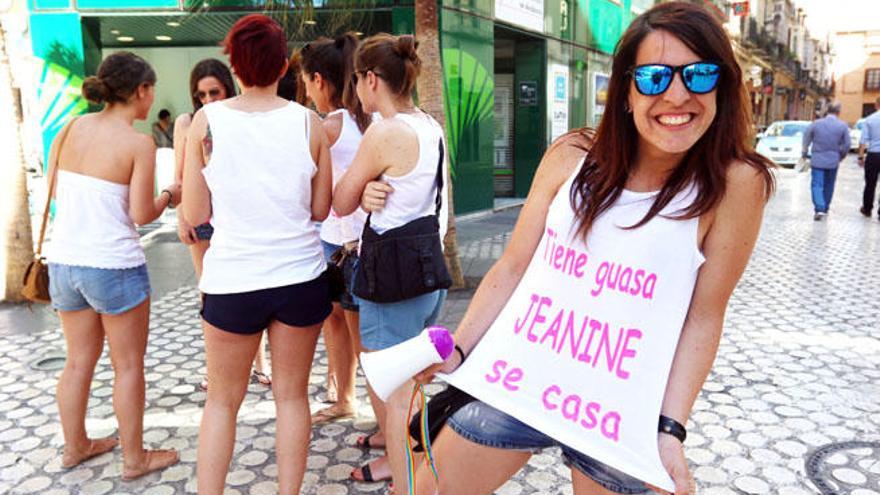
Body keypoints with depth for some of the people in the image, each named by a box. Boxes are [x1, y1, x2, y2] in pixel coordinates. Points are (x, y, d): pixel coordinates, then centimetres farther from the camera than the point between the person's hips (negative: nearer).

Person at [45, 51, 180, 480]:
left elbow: (55, 189, 8)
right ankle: (134, 458, 21)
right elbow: (142, 214, -13)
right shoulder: (139, 143, -13)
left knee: (79, 360, 21)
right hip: (113, 265, -6)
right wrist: (169, 195, 5)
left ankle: (75, 446, 36)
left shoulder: (74, 127, 4)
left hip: (63, 260, 6)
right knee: (128, 366, 9)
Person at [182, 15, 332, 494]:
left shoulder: (206, 120, -5)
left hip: (232, 281, -1)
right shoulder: (308, 122, -4)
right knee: (291, 395, 15)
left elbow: (195, 214, -2)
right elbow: (321, 209, 2)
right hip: (300, 277, 1)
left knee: (222, 399, 16)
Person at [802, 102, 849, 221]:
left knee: (817, 185, -1)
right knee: (828, 185, 16)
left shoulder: (816, 124, -4)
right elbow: (846, 145, 0)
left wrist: (804, 154, 17)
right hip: (833, 161, 2)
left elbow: (806, 140, 3)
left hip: (817, 160, -1)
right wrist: (840, 157, 17)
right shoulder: (843, 126, -4)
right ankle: (825, 208, 28)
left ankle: (819, 208, -18)